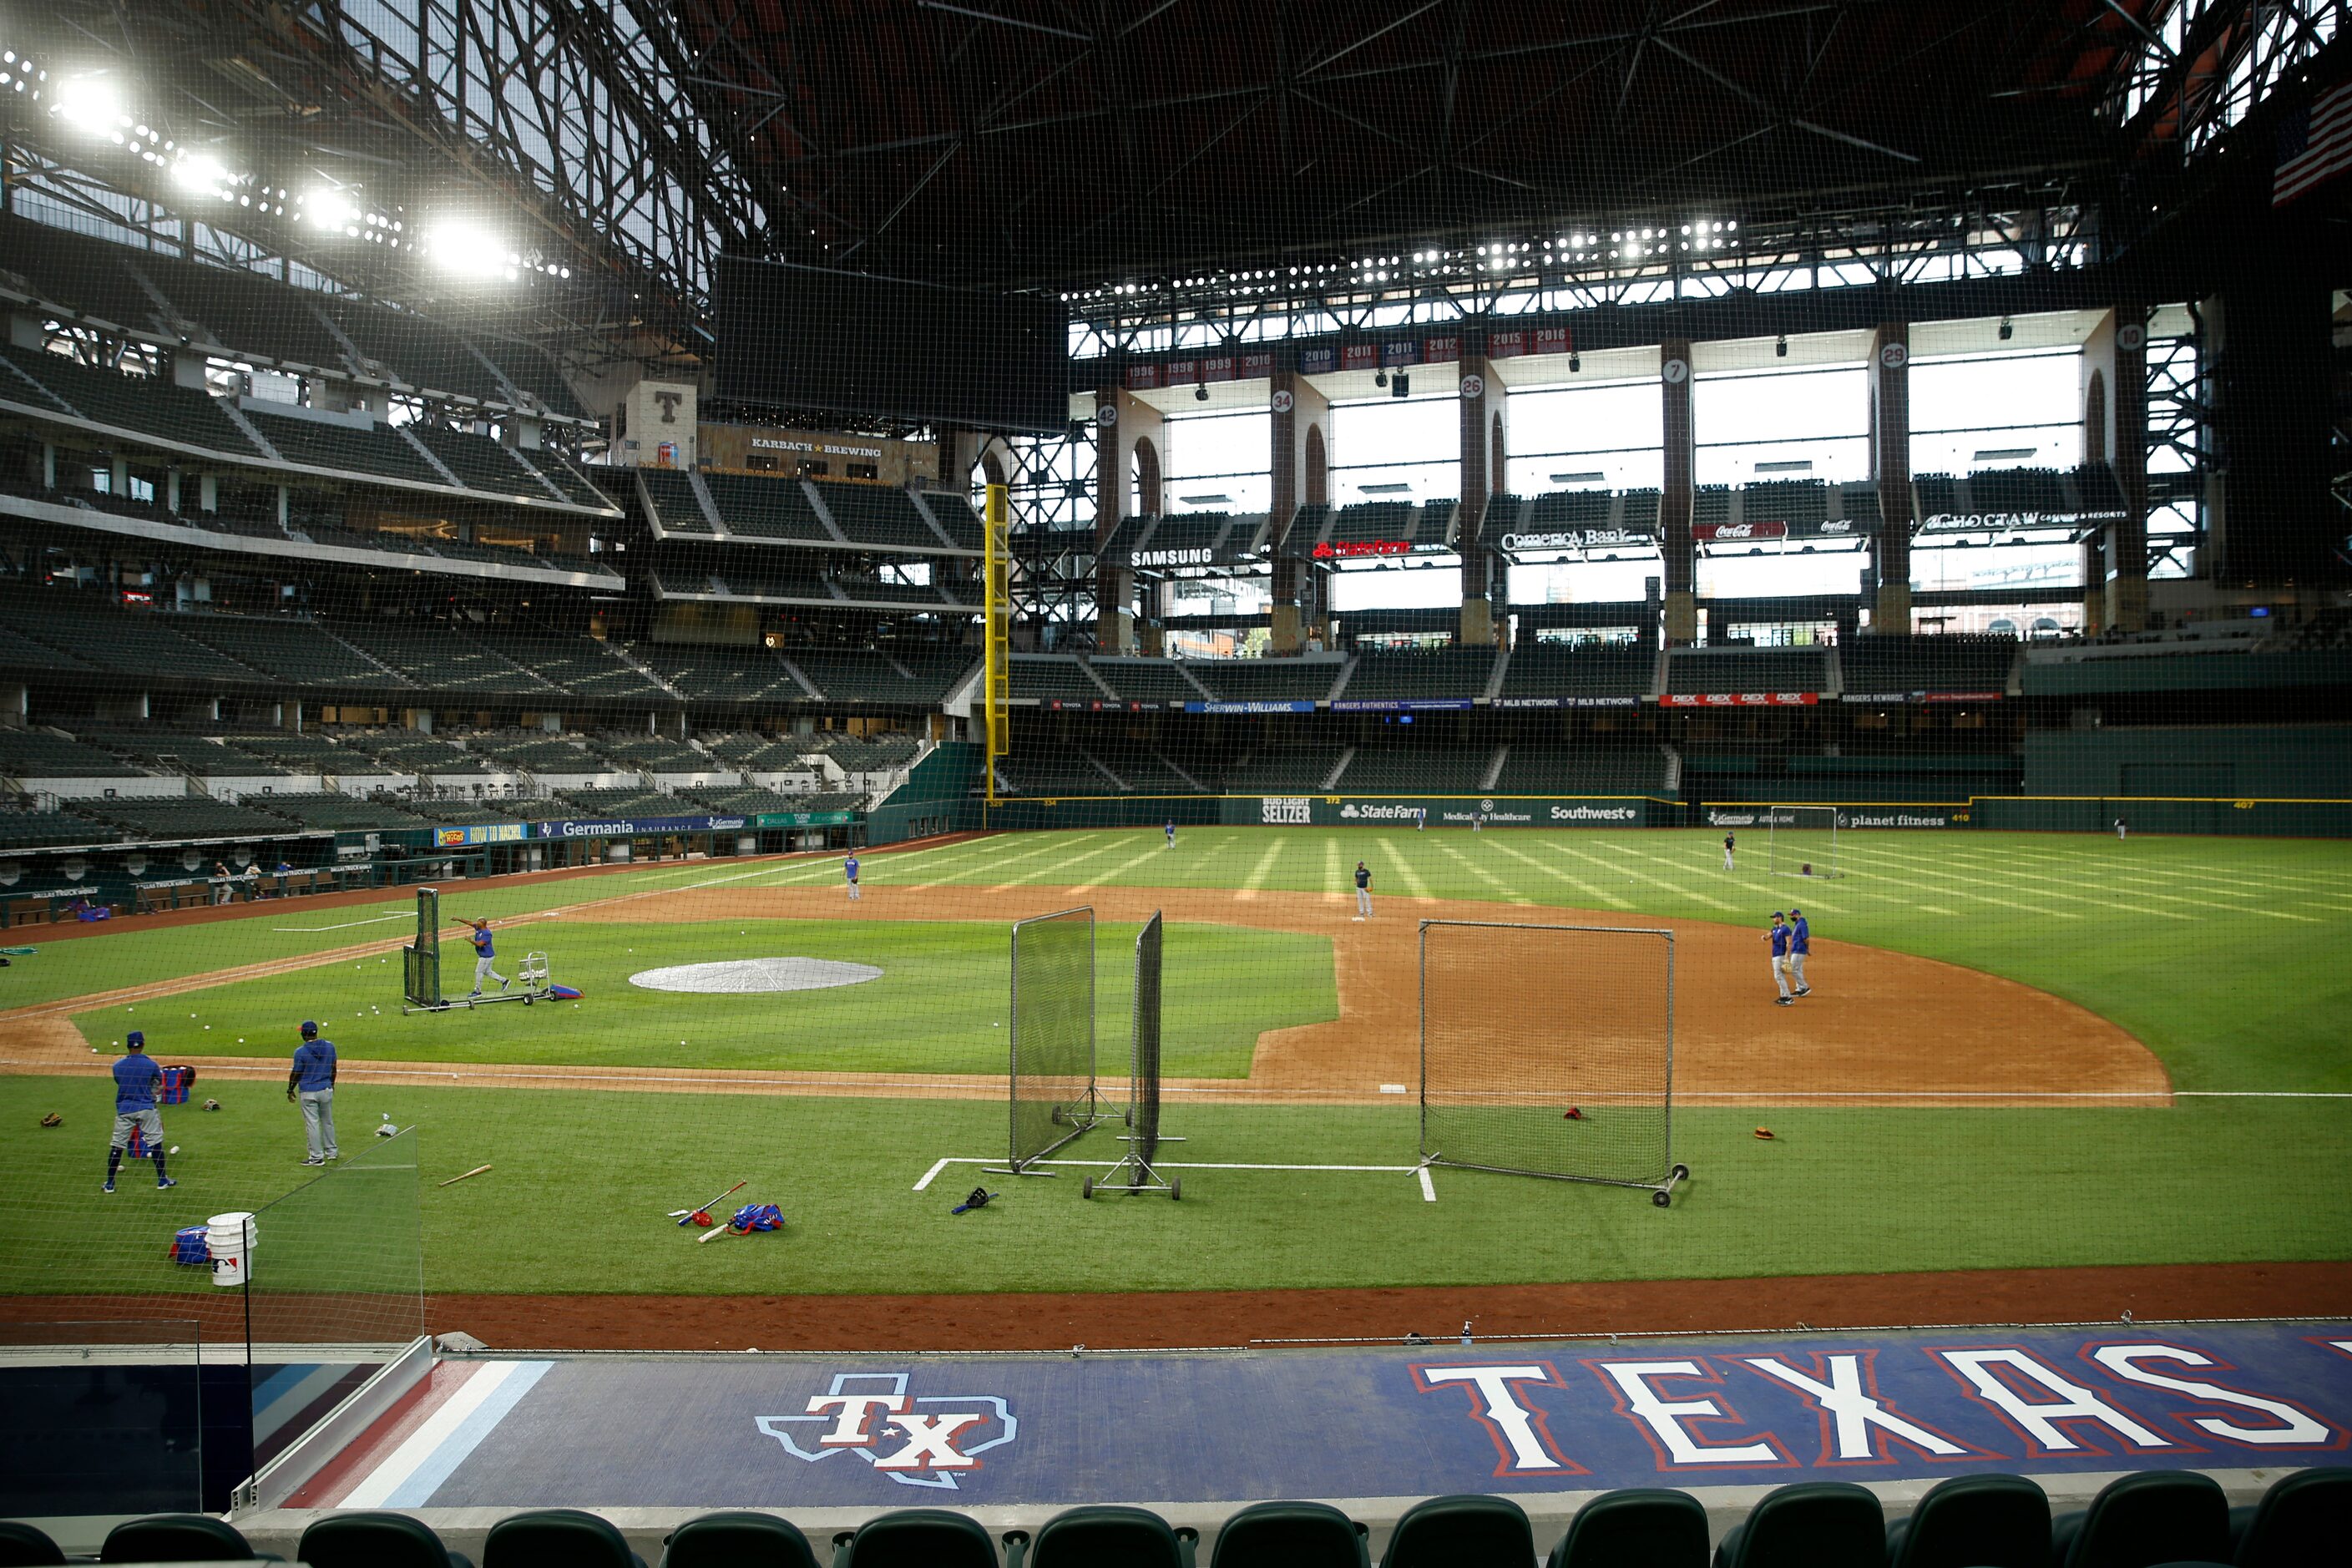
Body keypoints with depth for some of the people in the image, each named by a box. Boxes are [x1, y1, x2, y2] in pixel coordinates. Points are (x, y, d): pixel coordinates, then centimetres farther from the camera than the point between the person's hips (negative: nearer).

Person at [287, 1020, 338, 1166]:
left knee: (312, 1123, 2)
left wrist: (290, 1090, 6)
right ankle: (331, 1152, 27)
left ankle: (317, 1157, 6)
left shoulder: (301, 1051, -15)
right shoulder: (329, 1046, -1)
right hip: (326, 1090, 5)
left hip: (308, 1092, -5)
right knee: (328, 1121, 17)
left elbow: (296, 1073, -8)